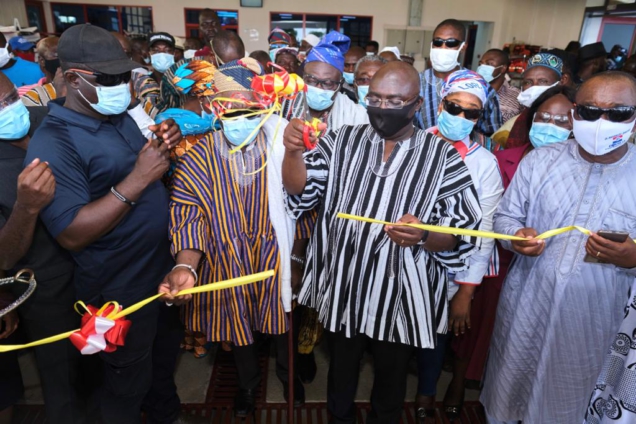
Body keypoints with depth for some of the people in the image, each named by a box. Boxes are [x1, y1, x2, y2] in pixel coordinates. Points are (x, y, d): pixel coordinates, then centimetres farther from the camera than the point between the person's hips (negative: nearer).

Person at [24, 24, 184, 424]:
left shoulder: (121, 116, 2)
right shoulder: (52, 143, -21)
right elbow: (72, 234, -28)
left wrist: (163, 146, -10)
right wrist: (137, 180, -32)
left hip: (163, 266, 8)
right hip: (121, 288, -8)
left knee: (166, 350, 29)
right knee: (128, 381, 16)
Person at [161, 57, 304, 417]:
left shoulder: (280, 146, -13)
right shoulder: (198, 156, -12)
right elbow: (188, 215, -15)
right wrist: (185, 267, -27)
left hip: (275, 258, 0)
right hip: (227, 262, 1)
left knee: (281, 319, 21)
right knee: (238, 324, 21)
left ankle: (287, 372, 54)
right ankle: (248, 381, 53)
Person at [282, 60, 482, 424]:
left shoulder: (443, 157, -7)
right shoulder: (344, 139, -1)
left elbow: (461, 235, -9)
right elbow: (300, 190, -5)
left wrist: (423, 236, -29)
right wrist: (293, 152, -24)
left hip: (402, 297, -1)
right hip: (343, 291, 2)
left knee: (391, 384, 24)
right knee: (340, 378, 25)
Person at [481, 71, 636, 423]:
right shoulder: (538, 161, -3)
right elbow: (504, 216, 3)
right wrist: (516, 236, -18)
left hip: (592, 322, 0)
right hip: (524, 309, 1)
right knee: (505, 395, 18)